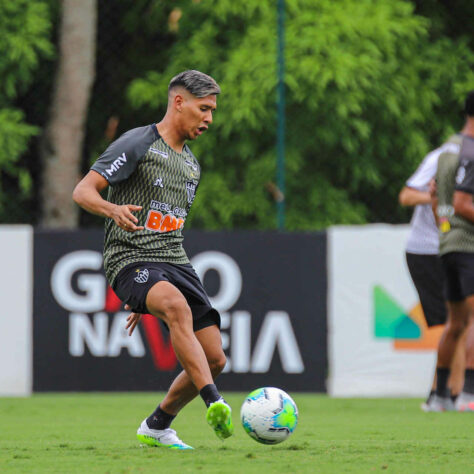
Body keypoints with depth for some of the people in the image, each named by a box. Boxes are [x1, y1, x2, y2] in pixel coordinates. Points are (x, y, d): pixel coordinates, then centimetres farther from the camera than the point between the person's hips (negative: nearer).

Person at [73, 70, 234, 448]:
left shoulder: (192, 165, 22)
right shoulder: (138, 144, -2)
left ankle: (157, 427, 19)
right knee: (178, 306, -38)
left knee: (214, 359, -3)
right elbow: (83, 191, -8)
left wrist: (146, 300, 30)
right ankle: (215, 404, -47)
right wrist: (113, 209, -31)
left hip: (176, 263, 8)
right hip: (130, 261, -8)